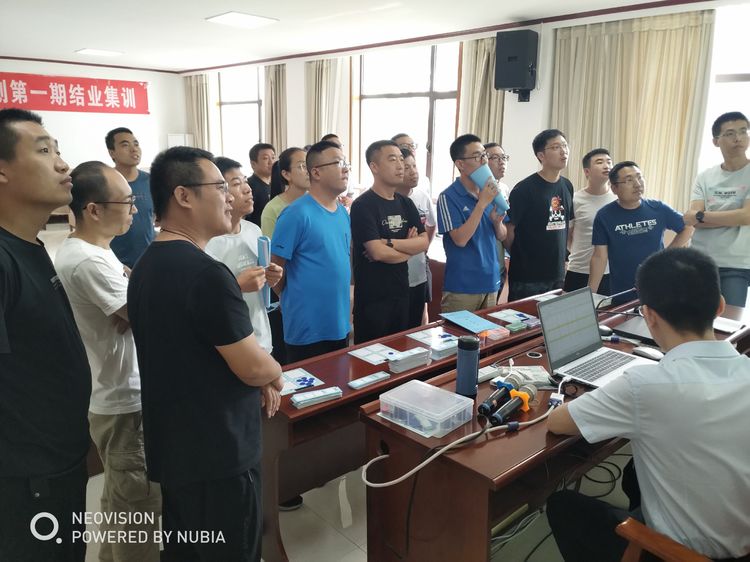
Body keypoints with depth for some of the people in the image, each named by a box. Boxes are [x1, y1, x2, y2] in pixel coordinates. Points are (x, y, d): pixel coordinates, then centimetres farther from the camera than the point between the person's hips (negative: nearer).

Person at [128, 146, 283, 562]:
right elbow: (254, 367, -22)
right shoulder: (206, 272, -25)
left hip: (171, 448, 9)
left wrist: (259, 376, 7)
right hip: (217, 455, -9)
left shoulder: (146, 267, 7)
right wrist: (275, 375, 1)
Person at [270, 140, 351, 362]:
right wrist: (296, 301, 0)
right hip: (308, 329, -7)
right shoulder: (297, 214, -16)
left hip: (341, 325, 7)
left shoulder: (343, 213, 8)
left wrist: (344, 294, 13)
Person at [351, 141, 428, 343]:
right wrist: (409, 247, -5)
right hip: (373, 298, -7)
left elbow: (424, 242, -1)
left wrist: (390, 243, -16)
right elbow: (378, 252, -22)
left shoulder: (406, 203, 9)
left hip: (402, 293, 7)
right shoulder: (363, 205, -14)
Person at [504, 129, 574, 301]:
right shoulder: (525, 189, -13)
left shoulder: (567, 186, 8)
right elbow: (509, 229, -12)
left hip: (557, 274, 6)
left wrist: (562, 257, 13)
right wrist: (519, 258, -1)